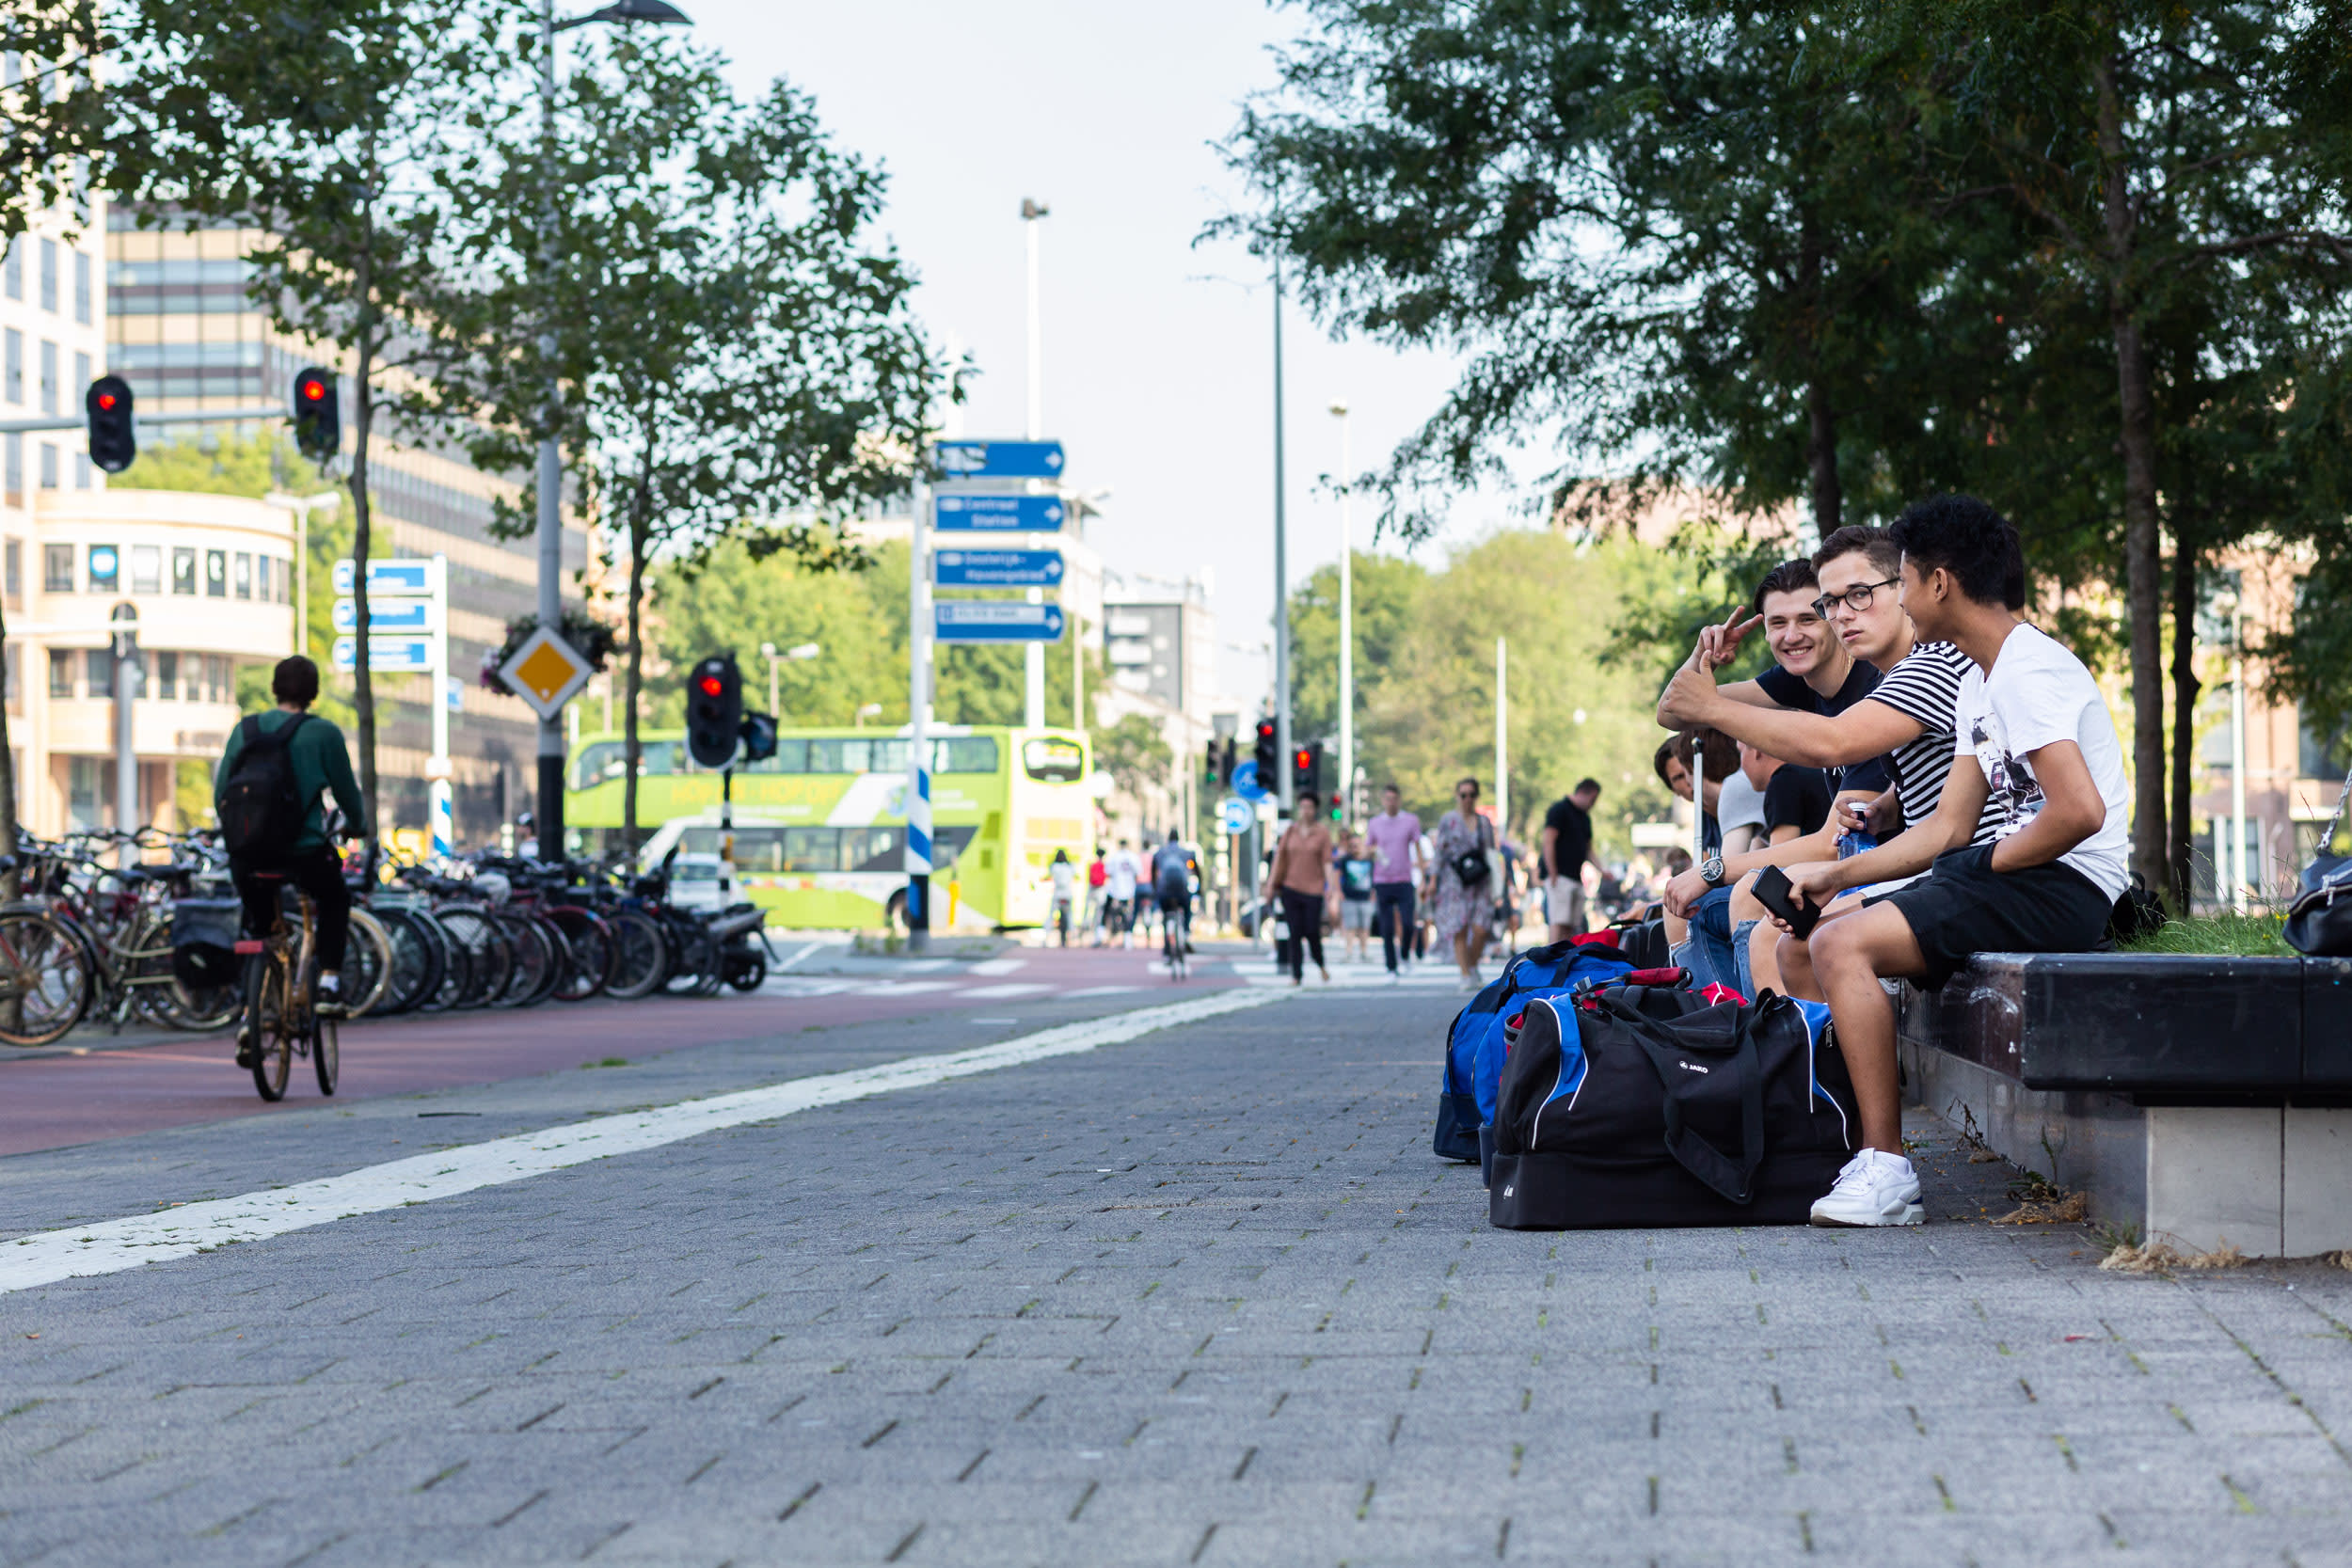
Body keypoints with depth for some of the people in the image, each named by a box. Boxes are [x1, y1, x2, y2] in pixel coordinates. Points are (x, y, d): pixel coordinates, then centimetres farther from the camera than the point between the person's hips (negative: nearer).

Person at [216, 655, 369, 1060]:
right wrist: (358, 827, 27)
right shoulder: (322, 734, -3)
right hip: (304, 851, -3)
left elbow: (221, 796, 12)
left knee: (258, 928, 25)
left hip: (247, 857, 3)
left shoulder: (244, 730, 7)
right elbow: (347, 793, 6)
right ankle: (328, 983, 15)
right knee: (335, 901, 28)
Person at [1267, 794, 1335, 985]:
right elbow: (1280, 858, 8)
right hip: (1290, 888, 2)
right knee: (1295, 934, -2)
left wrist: (1329, 885, -15)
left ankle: (1321, 965, 22)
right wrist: (1273, 884, 4)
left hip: (1313, 889, -2)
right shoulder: (1290, 831, 7)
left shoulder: (1323, 833, 1)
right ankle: (1297, 976, 1)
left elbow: (1327, 861, -4)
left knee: (1312, 932, -6)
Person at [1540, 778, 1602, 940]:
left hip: (1577, 878, 8)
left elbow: (1588, 849, 25)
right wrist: (1553, 875, -17)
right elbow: (1548, 843, -11)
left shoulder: (1585, 817, 20)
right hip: (1560, 877, -8)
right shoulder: (1559, 810, -5)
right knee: (1559, 923, -15)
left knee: (1571, 926, 3)